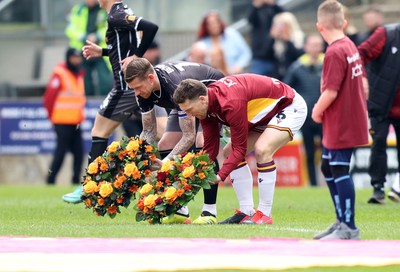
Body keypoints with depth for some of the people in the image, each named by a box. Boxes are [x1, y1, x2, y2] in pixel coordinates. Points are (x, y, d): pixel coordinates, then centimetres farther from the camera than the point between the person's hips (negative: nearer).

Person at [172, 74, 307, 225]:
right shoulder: (206, 105, -9)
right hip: (266, 114, 10)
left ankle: (265, 214, -20)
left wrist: (220, 176, -34)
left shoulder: (231, 103, -36)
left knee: (262, 150, -30)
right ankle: (247, 212, 4)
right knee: (229, 152, 2)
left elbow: (239, 149, -30)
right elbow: (210, 148, -3)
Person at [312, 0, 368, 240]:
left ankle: (349, 228, -3)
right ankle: (342, 222, 26)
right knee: (328, 168, 19)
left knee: (340, 172, -5)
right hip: (354, 119, 10)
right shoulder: (351, 47, 9)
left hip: (341, 125, -10)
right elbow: (361, 82, 16)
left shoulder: (335, 53, -20)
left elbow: (331, 92, -24)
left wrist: (317, 112, -8)